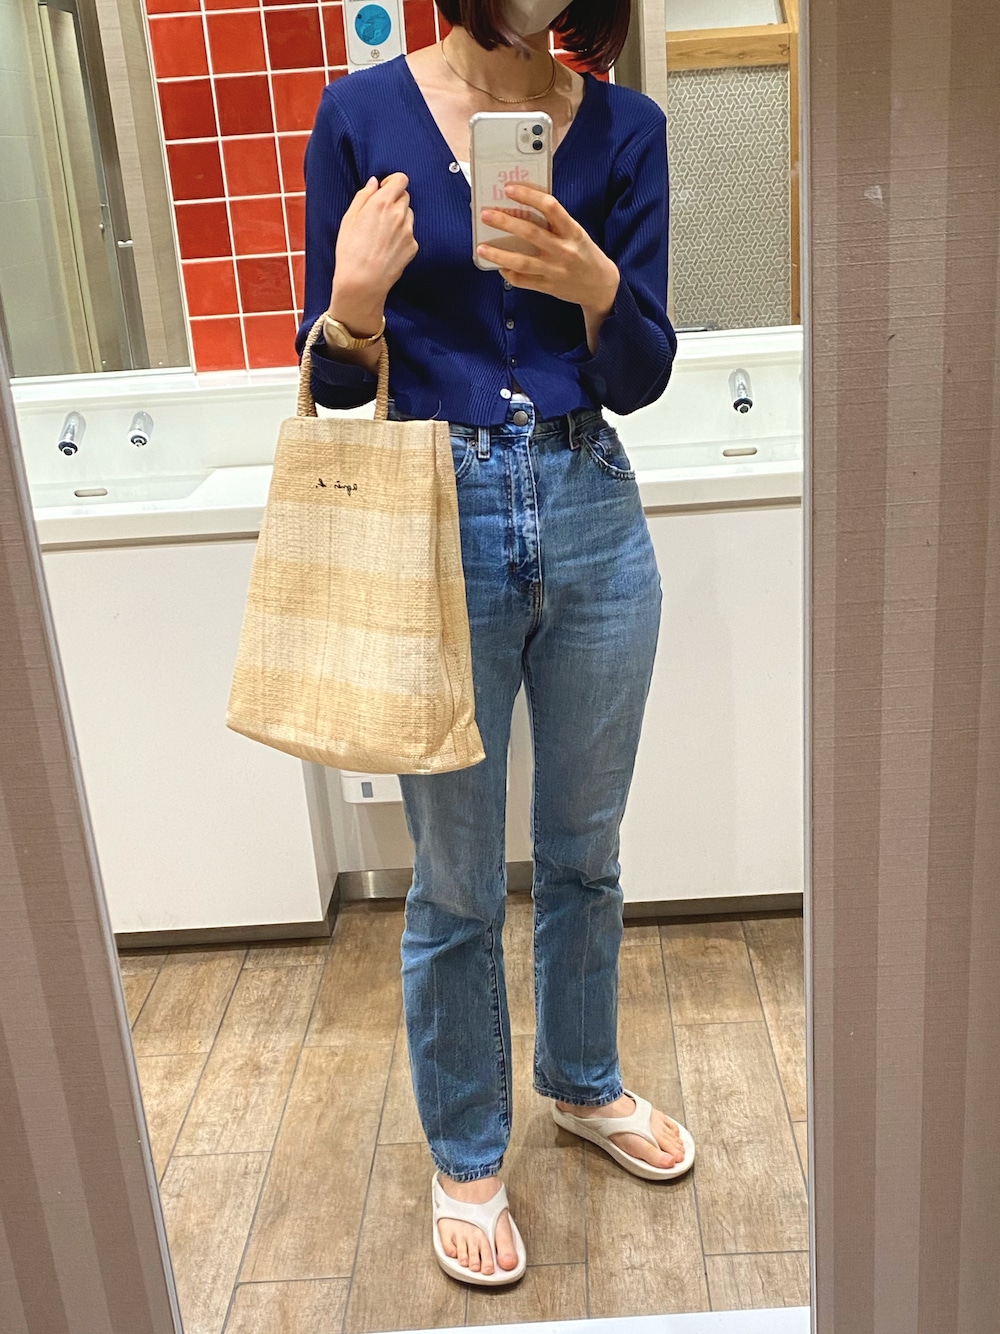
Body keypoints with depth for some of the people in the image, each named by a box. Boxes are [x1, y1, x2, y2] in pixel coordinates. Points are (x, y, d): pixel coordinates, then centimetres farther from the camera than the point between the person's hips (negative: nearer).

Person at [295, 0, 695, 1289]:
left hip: (590, 520, 3)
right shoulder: (364, 112, -3)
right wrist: (356, 300, -24)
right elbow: (335, 382, -2)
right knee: (456, 886, 9)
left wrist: (597, 286, -20)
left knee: (584, 853, 18)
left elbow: (640, 377, 0)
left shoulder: (624, 127, 3)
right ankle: (465, 1158, 33)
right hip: (436, 522, -2)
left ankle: (584, 1083, 45)